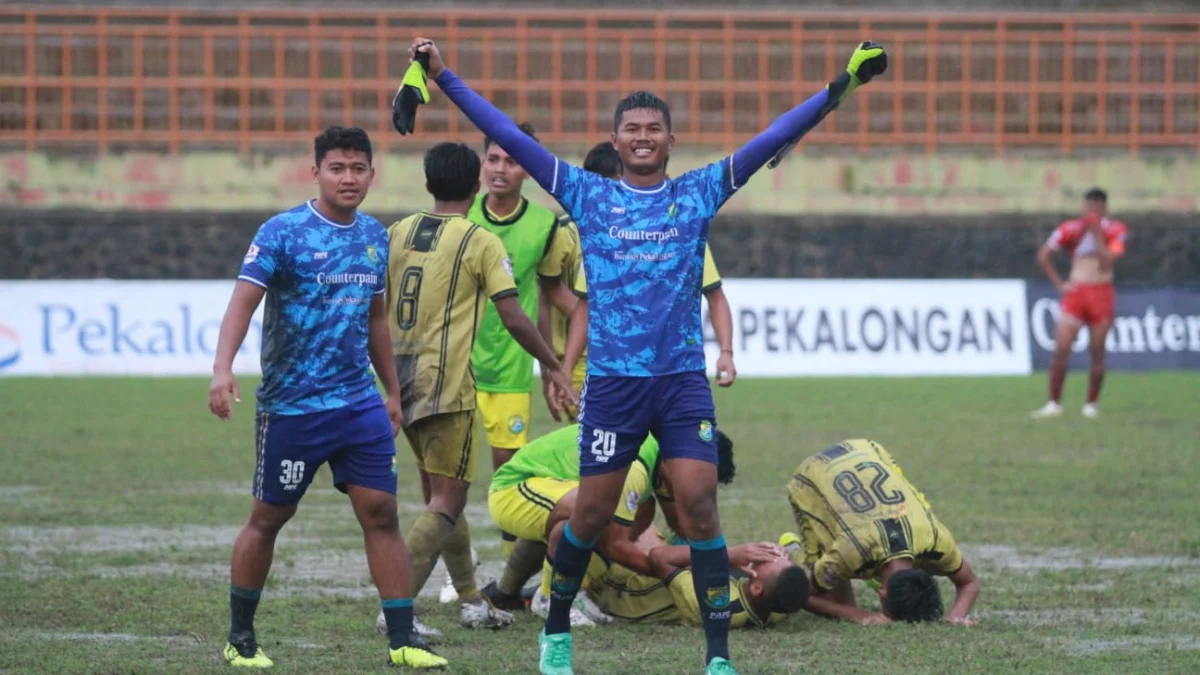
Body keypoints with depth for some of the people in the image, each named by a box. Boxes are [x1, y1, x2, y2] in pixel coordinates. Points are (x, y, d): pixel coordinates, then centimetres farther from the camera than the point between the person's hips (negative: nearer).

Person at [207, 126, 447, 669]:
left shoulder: (375, 237, 9)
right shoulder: (283, 232, -10)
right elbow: (243, 300, -18)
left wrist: (392, 390, 22)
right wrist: (223, 368, -32)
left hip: (360, 402, 5)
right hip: (291, 406, -5)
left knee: (381, 512, -2)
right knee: (268, 519, 6)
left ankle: (403, 640, 0)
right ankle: (240, 638, 20)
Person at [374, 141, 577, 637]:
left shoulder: (395, 234, 8)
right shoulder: (481, 243, -7)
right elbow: (512, 318, -10)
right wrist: (553, 367, 2)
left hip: (400, 377, 7)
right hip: (446, 382, -7)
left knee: (439, 492, 18)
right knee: (446, 502, -4)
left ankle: (470, 599, 24)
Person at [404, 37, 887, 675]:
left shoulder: (700, 192, 7)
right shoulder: (586, 194, 6)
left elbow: (772, 140, 3)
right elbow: (510, 138, 4)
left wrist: (841, 85, -3)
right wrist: (444, 79, 0)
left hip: (684, 380, 0)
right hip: (612, 382, 0)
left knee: (700, 508, -9)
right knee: (591, 514, 5)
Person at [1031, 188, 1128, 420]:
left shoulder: (1115, 231, -3)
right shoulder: (1070, 229, -1)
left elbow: (1107, 262, -16)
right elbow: (1044, 256, 8)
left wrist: (1097, 233, -17)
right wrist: (1059, 284, 1)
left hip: (1101, 294, 0)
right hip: (1075, 293, 1)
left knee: (1097, 352, 1)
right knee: (1061, 350, -8)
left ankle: (1091, 404, 10)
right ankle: (1054, 403, -1)